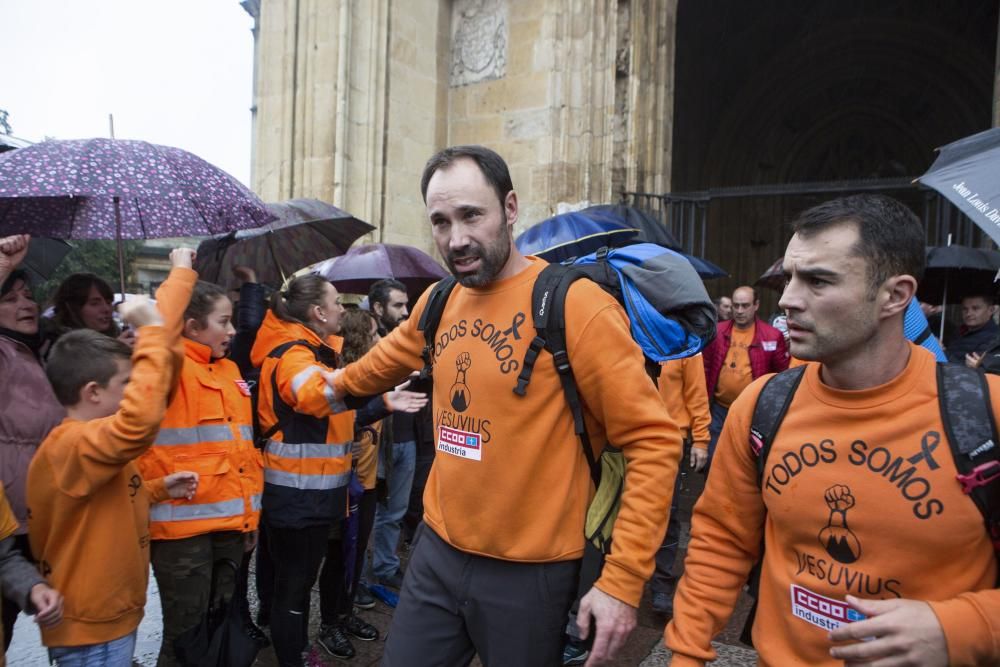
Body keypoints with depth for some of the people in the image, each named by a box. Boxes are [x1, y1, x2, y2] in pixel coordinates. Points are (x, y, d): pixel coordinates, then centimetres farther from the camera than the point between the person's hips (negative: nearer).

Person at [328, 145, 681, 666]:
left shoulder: (576, 305, -18)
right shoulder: (439, 303, 2)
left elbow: (653, 441, -17)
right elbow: (389, 359, 24)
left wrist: (623, 580, -19)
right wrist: (340, 385, 41)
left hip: (529, 571, -5)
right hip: (437, 550, 5)